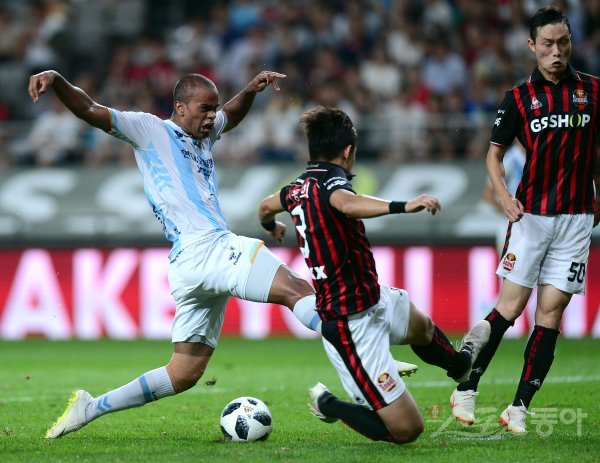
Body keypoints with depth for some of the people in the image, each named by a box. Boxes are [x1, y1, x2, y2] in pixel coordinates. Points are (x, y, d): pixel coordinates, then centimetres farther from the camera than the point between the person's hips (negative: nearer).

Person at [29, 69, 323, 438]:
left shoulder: (204, 135, 27)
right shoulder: (151, 130, 5)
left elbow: (232, 115, 46)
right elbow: (90, 110, 0)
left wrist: (252, 89, 25)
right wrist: (56, 80, -17)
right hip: (203, 248, -9)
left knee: (185, 373, 10)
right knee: (297, 288, -23)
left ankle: (90, 408, 16)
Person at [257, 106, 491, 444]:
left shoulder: (299, 187, 5)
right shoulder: (331, 182, -22)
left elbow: (267, 206, 29)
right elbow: (348, 204, -49)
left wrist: (272, 226, 53)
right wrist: (404, 206, -59)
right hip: (353, 326, -10)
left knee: (421, 325, 39)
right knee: (406, 429, -8)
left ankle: (460, 363, 68)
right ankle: (329, 406, 11)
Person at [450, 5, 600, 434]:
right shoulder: (519, 97, 0)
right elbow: (495, 152, 4)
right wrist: (504, 194, -12)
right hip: (531, 213, -2)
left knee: (551, 310, -2)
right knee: (511, 306, -6)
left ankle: (519, 407, 2)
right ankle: (466, 390, 6)